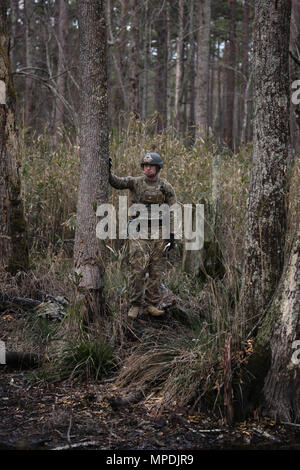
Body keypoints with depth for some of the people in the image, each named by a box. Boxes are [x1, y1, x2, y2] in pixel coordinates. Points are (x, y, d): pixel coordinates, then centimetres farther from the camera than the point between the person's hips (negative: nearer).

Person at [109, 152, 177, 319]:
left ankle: (152, 305, 13)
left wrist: (172, 235, -4)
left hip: (158, 233, 1)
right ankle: (136, 305, 1)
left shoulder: (166, 187, 3)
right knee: (138, 268, -9)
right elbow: (117, 182, -11)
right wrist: (108, 171, -29)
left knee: (155, 270, 5)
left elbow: (172, 212, 2)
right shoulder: (135, 182, 4)